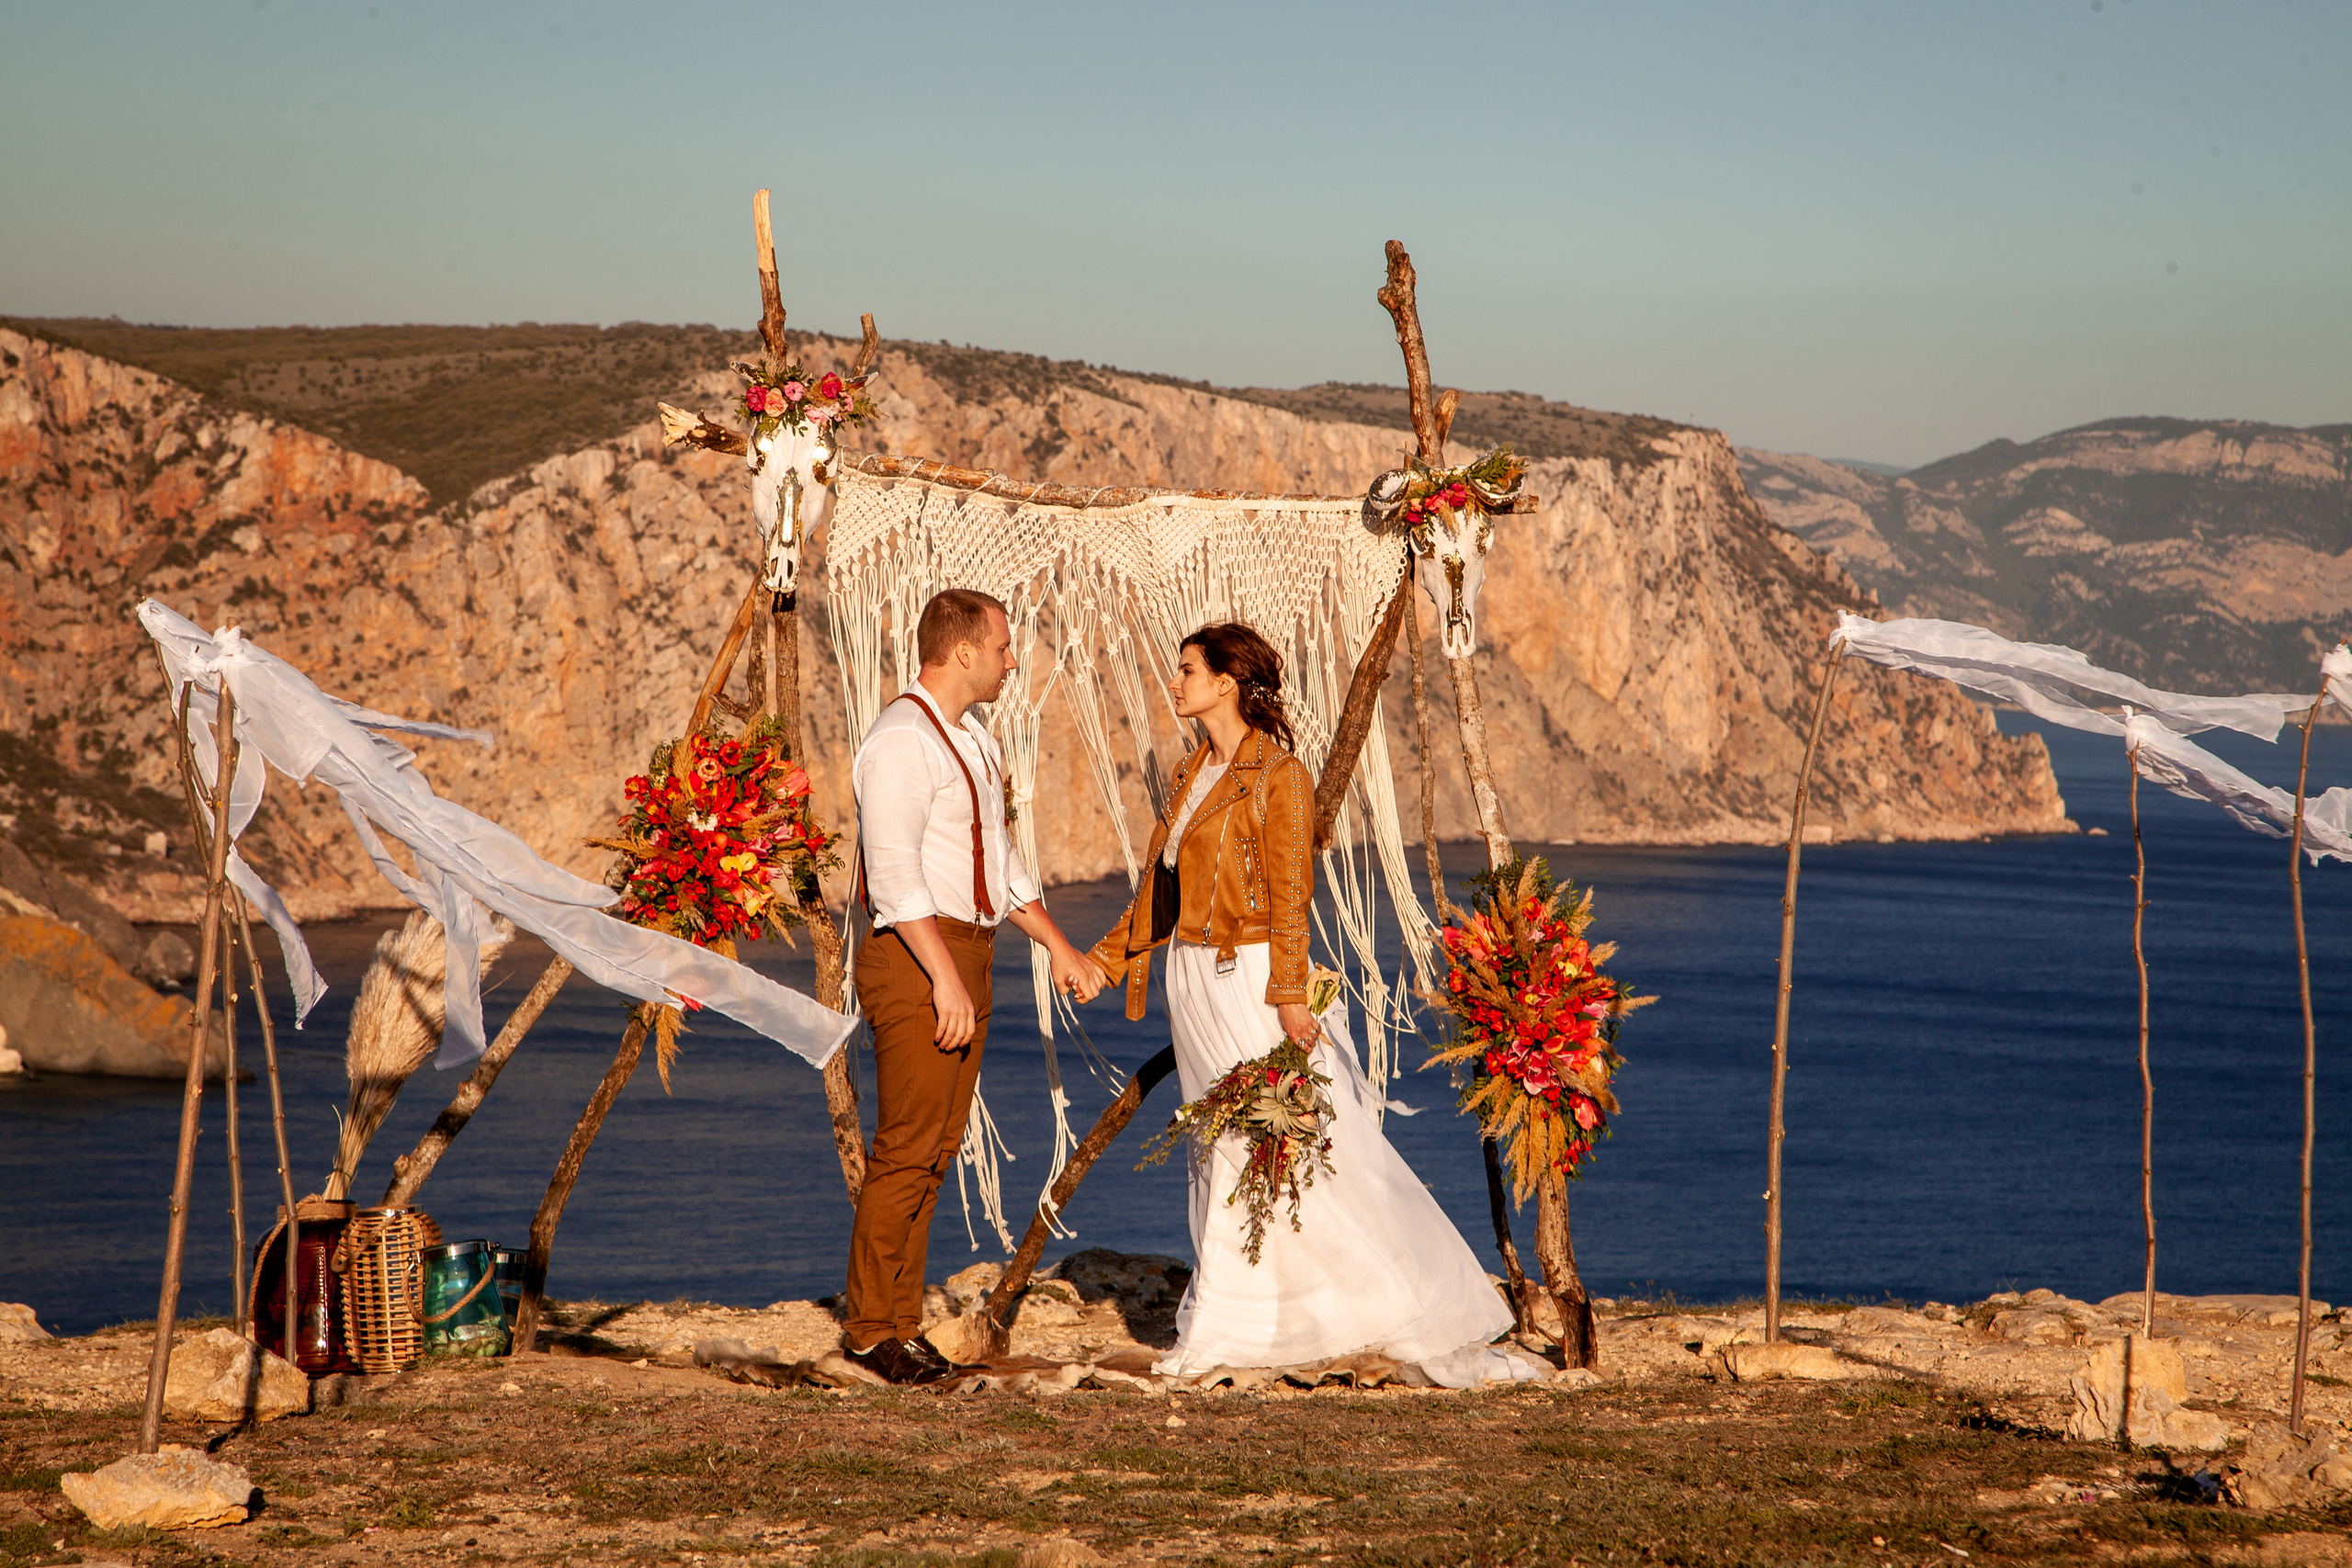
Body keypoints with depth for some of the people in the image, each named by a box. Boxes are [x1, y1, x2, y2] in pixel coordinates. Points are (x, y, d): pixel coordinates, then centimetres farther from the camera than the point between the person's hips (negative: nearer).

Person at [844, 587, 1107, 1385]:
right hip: (915, 959, -9)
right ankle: (870, 1327, 0)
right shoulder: (901, 742, -14)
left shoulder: (973, 741, 17)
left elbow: (1001, 861, 24)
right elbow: (896, 875, -21)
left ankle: (900, 1322, 16)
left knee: (936, 1148, 10)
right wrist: (946, 979, -25)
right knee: (907, 1149, -8)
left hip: (967, 955, 9)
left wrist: (1058, 946, 18)